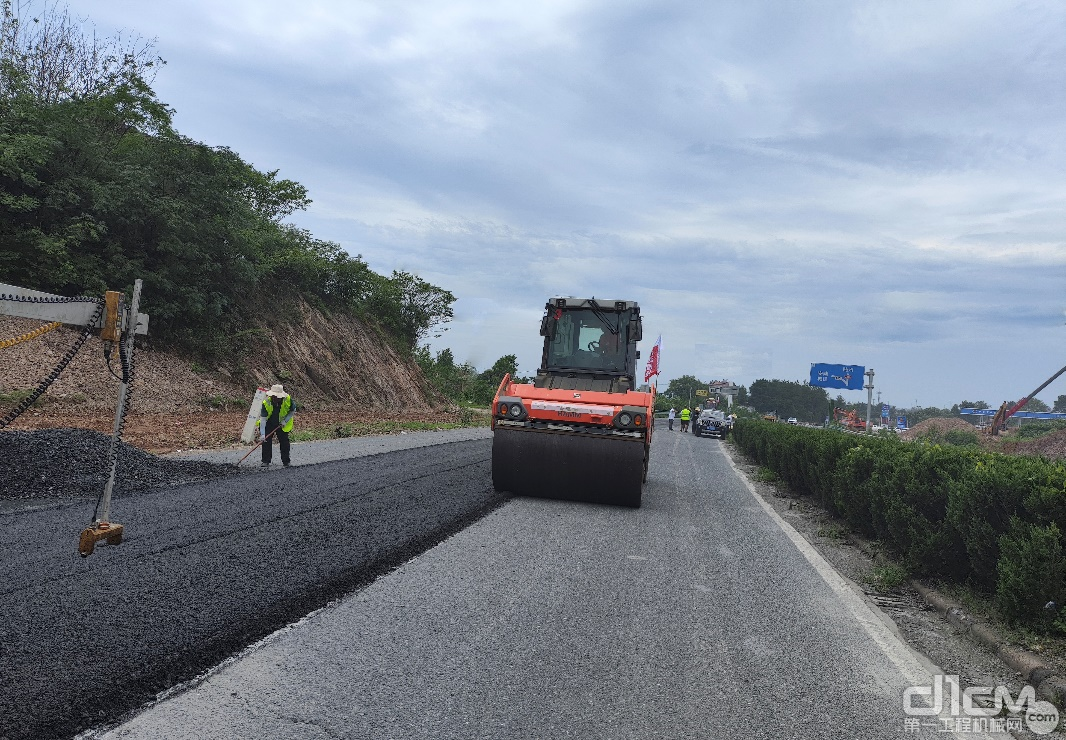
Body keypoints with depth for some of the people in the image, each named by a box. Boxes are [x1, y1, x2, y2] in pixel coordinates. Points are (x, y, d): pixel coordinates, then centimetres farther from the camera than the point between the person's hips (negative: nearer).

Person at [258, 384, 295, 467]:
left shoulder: (288, 399, -24)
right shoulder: (266, 402, -28)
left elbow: (293, 411, -5)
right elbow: (263, 418, -27)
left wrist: (285, 420, -17)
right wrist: (262, 434, -33)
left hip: (282, 424, 1)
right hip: (269, 424, -1)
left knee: (284, 442, 0)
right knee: (266, 441, -6)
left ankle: (286, 462, 12)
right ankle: (266, 461, 4)